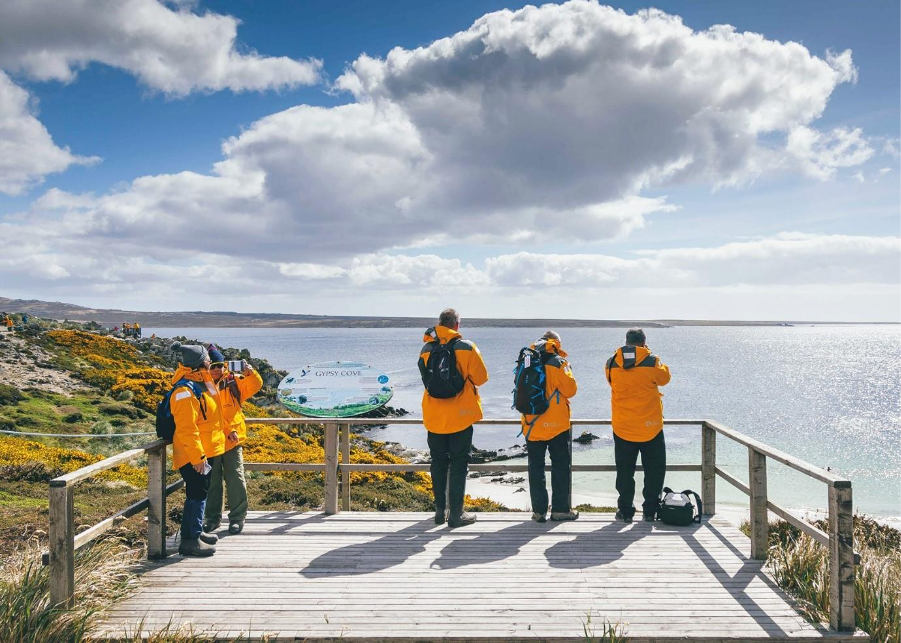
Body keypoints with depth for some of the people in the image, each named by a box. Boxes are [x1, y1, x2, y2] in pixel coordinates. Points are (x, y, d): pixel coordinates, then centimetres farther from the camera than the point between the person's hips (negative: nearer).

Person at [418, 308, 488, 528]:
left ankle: (440, 510, 19)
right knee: (459, 463, 4)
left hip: (434, 416, 3)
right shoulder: (467, 348, -9)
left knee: (439, 462, 14)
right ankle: (456, 513, 4)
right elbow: (481, 377, -5)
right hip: (461, 415, -3)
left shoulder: (427, 349, 0)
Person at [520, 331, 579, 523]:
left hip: (532, 424, 4)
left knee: (536, 467, 9)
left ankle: (539, 510, 9)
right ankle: (560, 509, 10)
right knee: (561, 466, 8)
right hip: (557, 424, -4)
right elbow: (570, 390, -8)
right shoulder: (558, 363, -11)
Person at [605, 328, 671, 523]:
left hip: (622, 427, 2)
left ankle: (625, 510, 14)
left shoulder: (612, 363, -3)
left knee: (624, 471, 11)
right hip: (650, 427, -2)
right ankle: (650, 510, 16)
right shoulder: (652, 361, -10)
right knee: (654, 470, 13)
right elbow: (664, 378, 9)